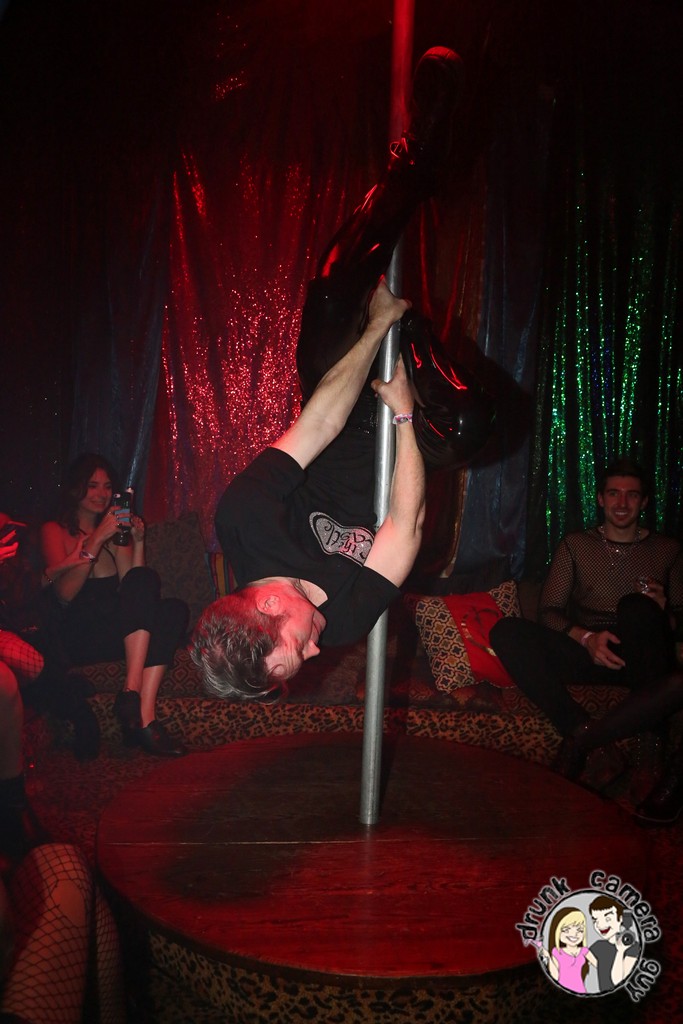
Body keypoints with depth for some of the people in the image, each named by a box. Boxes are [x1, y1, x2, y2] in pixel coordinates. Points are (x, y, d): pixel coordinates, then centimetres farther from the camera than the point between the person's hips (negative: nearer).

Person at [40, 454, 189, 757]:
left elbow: (132, 589, 11)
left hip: (118, 633, 5)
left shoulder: (115, 530, 25)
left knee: (174, 609, -25)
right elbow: (64, 594, -8)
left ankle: (144, 717, -37)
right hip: (76, 636, -5)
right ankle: (132, 694, -38)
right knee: (144, 580, -27)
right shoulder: (55, 530, 10)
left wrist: (138, 542, -1)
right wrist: (96, 540, -15)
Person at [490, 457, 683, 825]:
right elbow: (549, 611, 6)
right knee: (506, 631, -24)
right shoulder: (575, 545, 16)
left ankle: (583, 737, -30)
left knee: (637, 606, -36)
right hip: (586, 652, 1)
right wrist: (587, 637, -13)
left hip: (642, 658, -1)